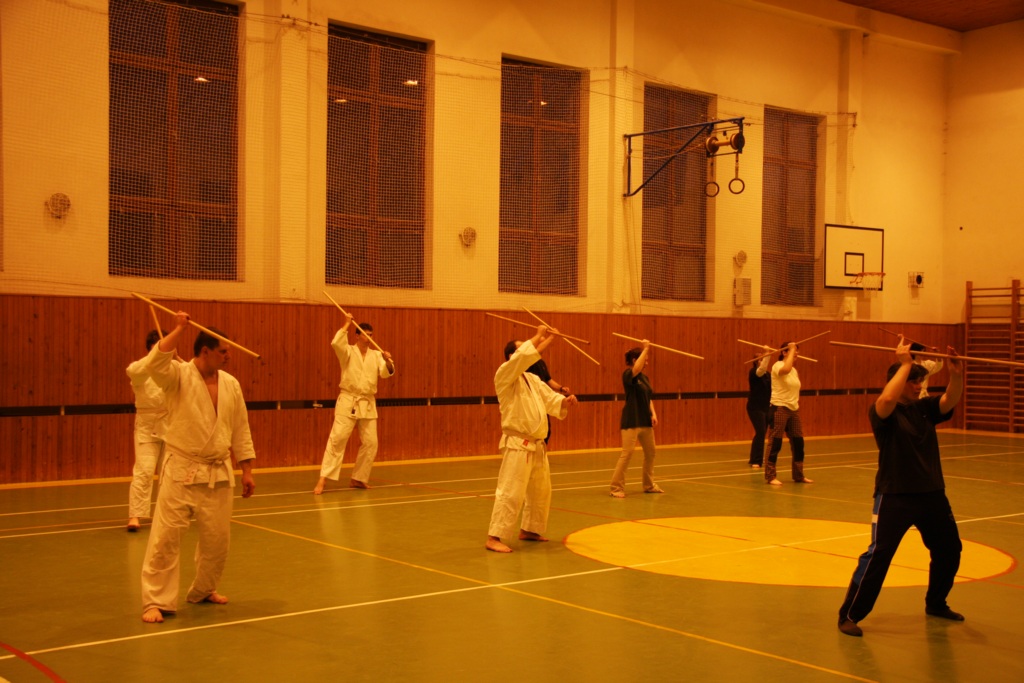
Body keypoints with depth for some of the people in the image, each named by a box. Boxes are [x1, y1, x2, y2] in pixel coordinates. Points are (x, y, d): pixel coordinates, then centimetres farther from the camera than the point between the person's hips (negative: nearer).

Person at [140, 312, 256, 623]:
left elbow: (240, 430, 11)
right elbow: (155, 363, -30)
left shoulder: (231, 384, 6)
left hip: (218, 473, 5)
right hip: (181, 470, -5)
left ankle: (203, 590, 33)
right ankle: (156, 601, 4)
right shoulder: (179, 376, -7)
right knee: (166, 536, -6)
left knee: (217, 538, 11)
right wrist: (179, 329, -26)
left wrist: (247, 471, 9)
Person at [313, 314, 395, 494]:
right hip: (348, 401, -4)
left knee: (370, 443, 4)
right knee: (337, 439, -12)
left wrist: (388, 361, -25)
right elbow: (336, 343, -23)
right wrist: (346, 324, -16)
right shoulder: (348, 351, -1)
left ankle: (358, 478, 19)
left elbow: (386, 373, -5)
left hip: (368, 404, 4)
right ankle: (323, 479, -12)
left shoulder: (376, 355, 9)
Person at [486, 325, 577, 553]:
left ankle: (528, 530, 34)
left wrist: (564, 401, -7)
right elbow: (522, 357, -26)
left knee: (540, 491, 19)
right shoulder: (505, 375, -11)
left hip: (537, 445, 9)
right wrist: (538, 336, -17)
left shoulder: (532, 378, 15)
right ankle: (493, 538, -9)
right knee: (510, 492, -14)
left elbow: (549, 398, 13)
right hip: (517, 444, -9)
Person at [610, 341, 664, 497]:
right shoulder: (628, 375, -10)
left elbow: (648, 399, 15)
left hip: (645, 421, 8)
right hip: (631, 421, -8)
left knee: (650, 453, 15)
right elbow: (636, 368, -33)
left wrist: (653, 414, 0)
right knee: (627, 453, -10)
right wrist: (646, 348, -27)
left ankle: (649, 485, 29)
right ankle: (617, 488, -4)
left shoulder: (645, 378, 13)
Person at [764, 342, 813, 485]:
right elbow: (785, 369, -35)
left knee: (798, 443, 11)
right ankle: (770, 476, 0)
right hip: (779, 409, -8)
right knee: (775, 443, -6)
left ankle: (799, 475, 22)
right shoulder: (778, 365, -10)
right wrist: (791, 349, -25)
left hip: (793, 410, 8)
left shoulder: (794, 370, 15)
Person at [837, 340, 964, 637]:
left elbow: (951, 400, -8)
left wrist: (956, 374, -27)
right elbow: (886, 400, -33)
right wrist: (905, 363, -26)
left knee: (949, 551, 19)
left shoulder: (924, 408, 7)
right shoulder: (882, 412, -10)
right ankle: (849, 615, -3)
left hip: (932, 494, 7)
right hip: (894, 496, -7)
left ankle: (936, 604, 42)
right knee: (878, 554, -12)